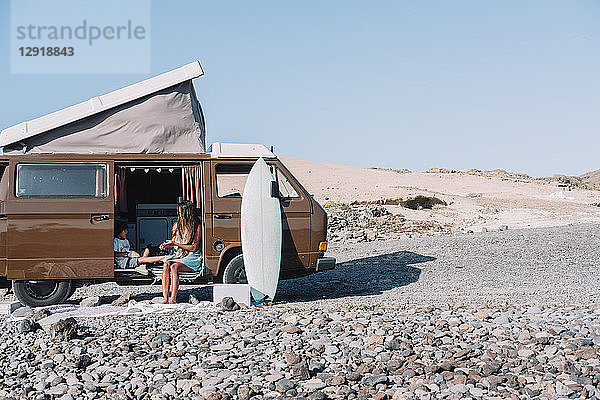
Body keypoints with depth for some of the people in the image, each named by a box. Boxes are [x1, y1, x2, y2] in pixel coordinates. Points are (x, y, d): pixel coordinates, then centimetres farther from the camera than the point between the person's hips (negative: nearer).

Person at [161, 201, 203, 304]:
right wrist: (166, 245, -3)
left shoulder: (197, 226, -4)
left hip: (192, 258, -5)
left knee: (174, 267, -33)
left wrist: (176, 244, -14)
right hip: (178, 256, 5)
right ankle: (165, 298, -36)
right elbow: (172, 244, 20)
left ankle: (173, 298, -37)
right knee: (166, 264, -28)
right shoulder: (177, 225, 13)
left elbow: (194, 248, -10)